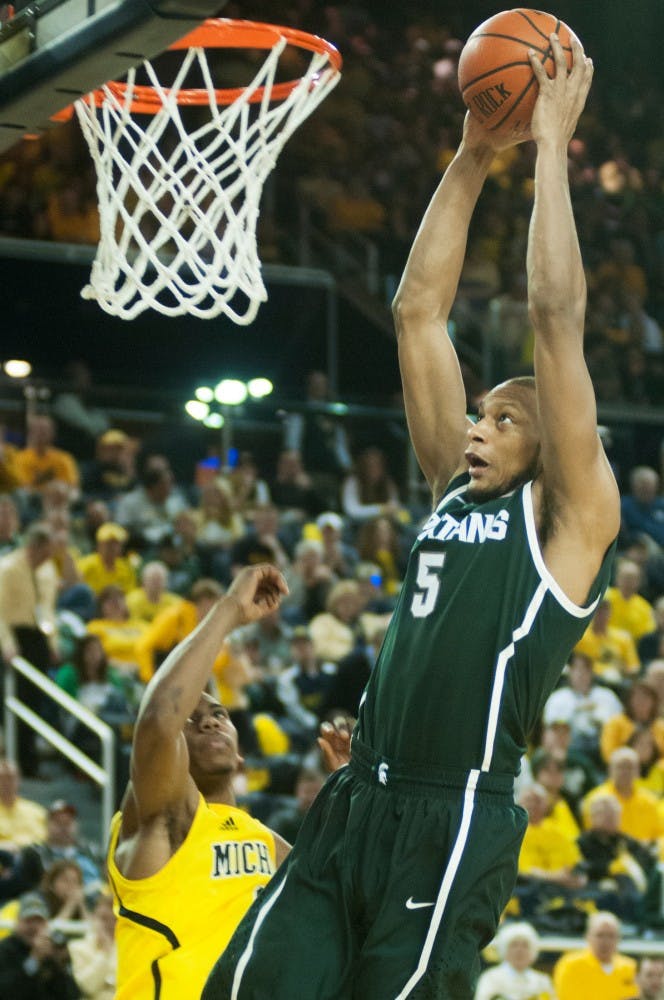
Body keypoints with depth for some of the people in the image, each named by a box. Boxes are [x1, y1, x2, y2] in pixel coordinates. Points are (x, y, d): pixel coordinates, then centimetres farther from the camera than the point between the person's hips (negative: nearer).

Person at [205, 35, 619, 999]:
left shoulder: (570, 515, 1)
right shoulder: (455, 492, 18)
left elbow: (557, 317, -6)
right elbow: (419, 311, 19)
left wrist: (551, 145, -2)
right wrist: (471, 159, 16)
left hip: (456, 822, -7)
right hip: (354, 807, 7)